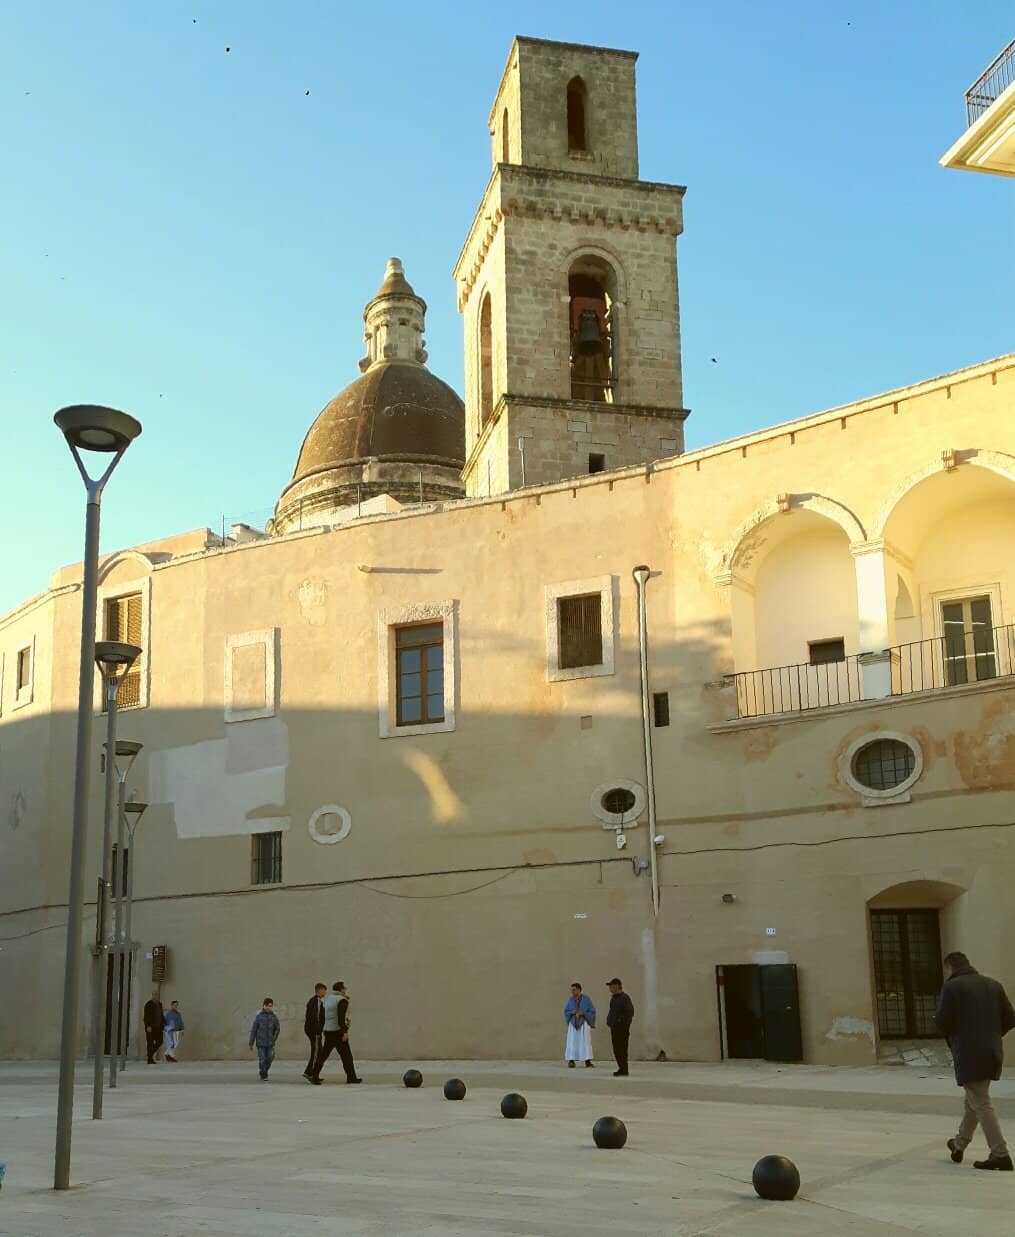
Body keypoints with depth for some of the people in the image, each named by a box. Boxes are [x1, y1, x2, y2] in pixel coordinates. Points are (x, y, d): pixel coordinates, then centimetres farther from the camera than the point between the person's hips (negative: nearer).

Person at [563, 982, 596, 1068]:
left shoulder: (587, 999, -5)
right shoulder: (570, 999, 5)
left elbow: (592, 1011, -4)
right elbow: (566, 1011, 8)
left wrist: (582, 1013, -18)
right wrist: (572, 1012, -13)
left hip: (584, 1024, -3)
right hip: (573, 1024, 3)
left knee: (585, 1042, -6)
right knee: (572, 1042, -3)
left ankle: (587, 1061, -3)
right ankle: (571, 1061, -1)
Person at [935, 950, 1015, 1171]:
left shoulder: (951, 987, -7)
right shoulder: (993, 985, 10)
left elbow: (942, 1022, -11)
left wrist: (951, 1037, 11)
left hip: (969, 1054, -7)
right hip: (993, 1052, 7)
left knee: (981, 1104, -2)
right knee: (974, 1100, 20)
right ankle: (959, 1145, 33)